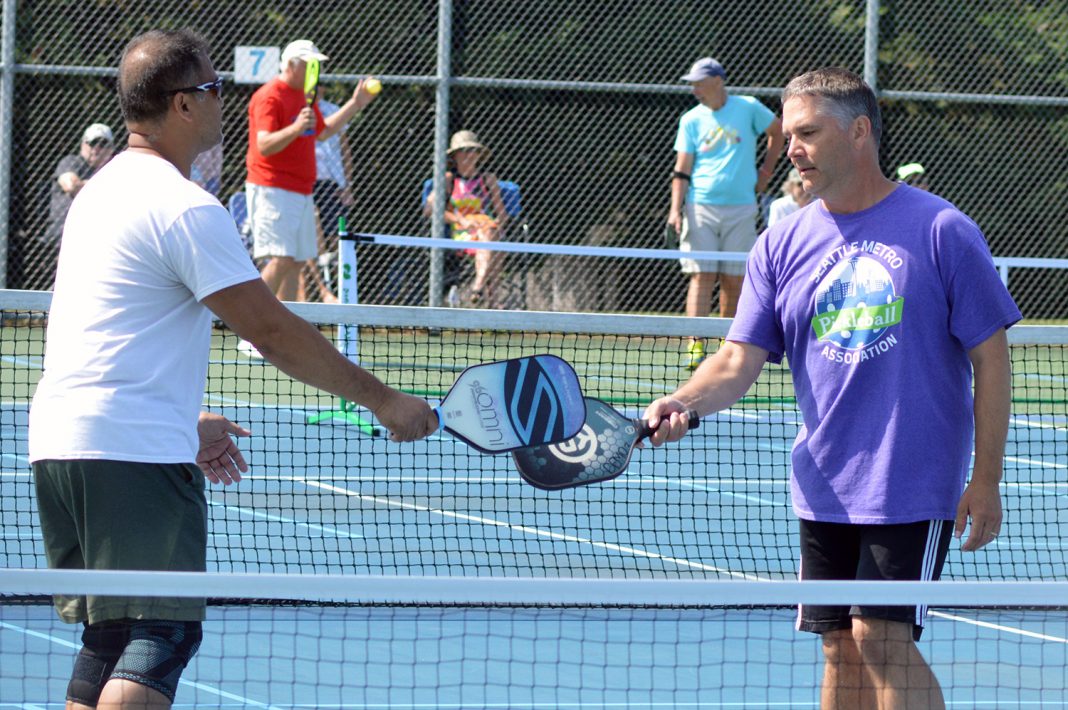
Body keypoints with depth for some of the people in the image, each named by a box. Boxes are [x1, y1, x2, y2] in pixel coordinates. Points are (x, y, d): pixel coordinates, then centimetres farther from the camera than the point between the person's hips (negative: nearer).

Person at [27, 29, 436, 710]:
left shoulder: (102, 189, 18)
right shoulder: (188, 210, -11)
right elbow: (275, 332, -11)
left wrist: (188, 424, 23)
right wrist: (385, 402, -3)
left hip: (59, 444, 9)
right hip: (136, 451, -9)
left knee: (109, 640, 13)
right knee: (163, 635, -12)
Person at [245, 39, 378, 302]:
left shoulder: (307, 97, 16)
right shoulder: (269, 97, -14)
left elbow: (322, 132, 32)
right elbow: (264, 146, -23)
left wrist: (355, 104, 29)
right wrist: (296, 128, -37)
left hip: (301, 191, 10)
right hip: (273, 189, -10)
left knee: (298, 260, 8)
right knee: (282, 260, -18)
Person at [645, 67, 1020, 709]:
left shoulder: (942, 230, -5)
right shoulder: (782, 246, 6)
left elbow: (990, 357, -4)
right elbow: (740, 360, 3)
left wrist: (986, 480, -7)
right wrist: (684, 402, -19)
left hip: (913, 486, -5)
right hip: (825, 485, 5)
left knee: (882, 637, -14)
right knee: (841, 648, 7)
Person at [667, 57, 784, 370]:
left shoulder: (748, 108, 2)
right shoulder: (691, 120, 4)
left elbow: (778, 132, 20)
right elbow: (682, 170, 1)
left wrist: (766, 171, 15)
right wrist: (676, 209, -11)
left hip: (741, 208, 0)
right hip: (701, 206, 0)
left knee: (734, 280, 3)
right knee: (701, 276, -9)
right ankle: (696, 347, -14)